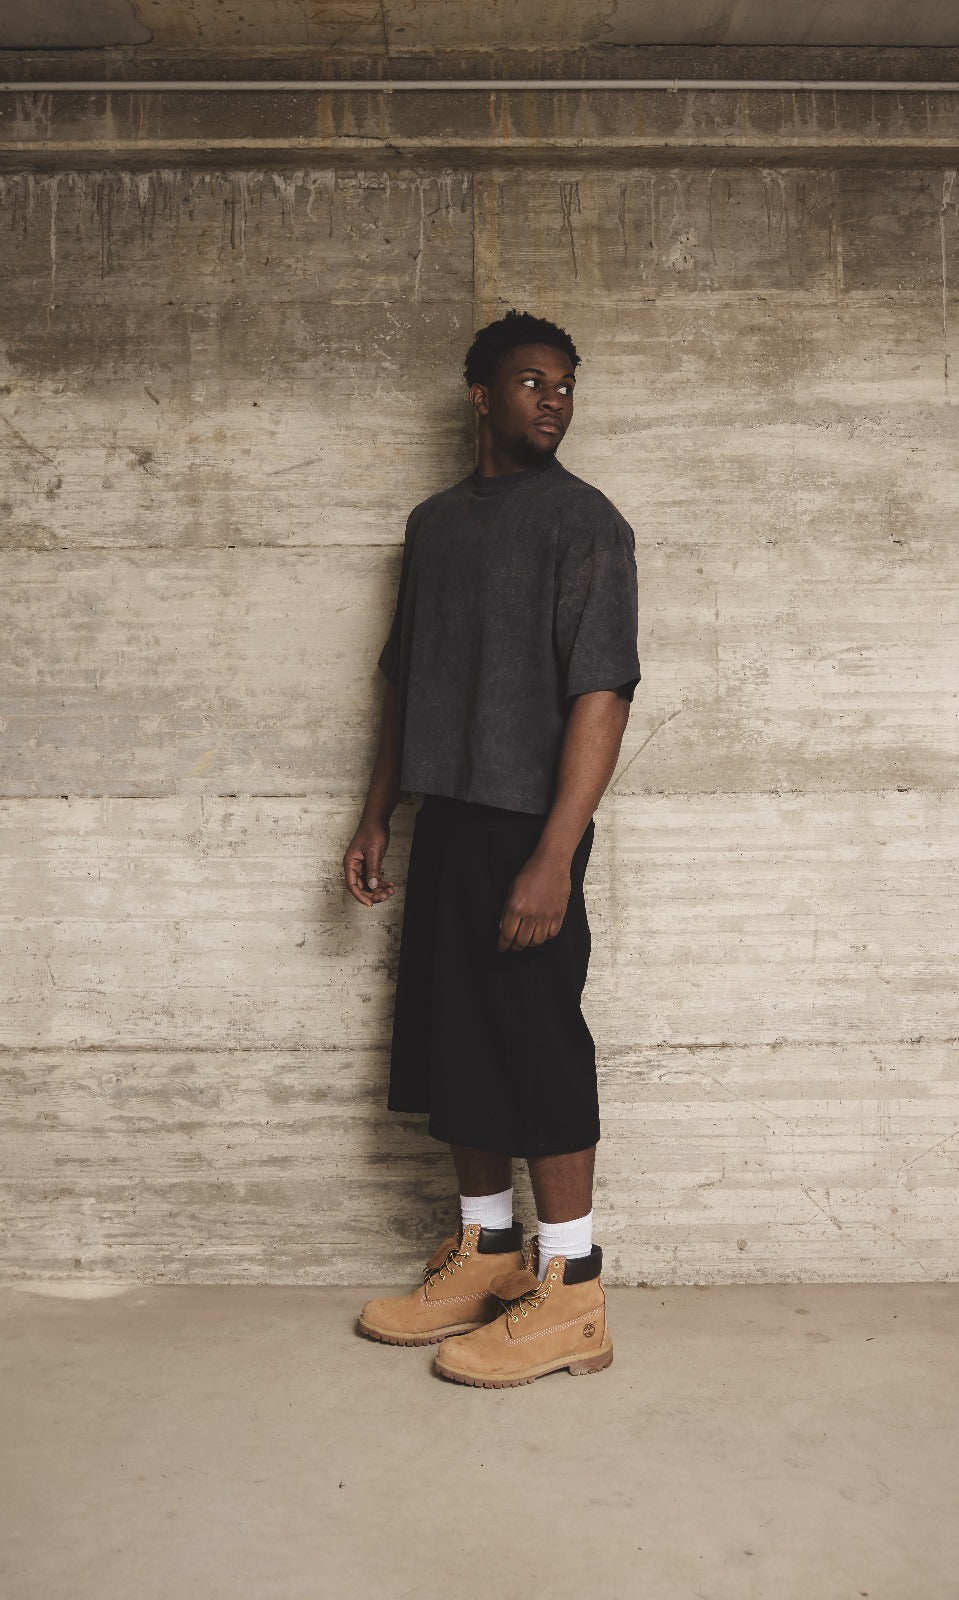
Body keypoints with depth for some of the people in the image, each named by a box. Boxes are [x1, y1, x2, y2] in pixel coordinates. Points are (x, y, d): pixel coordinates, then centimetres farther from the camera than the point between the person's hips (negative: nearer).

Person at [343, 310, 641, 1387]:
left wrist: (554, 856, -23)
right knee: (448, 1042, 12)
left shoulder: (582, 521, -6)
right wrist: (376, 816, 15)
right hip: (441, 821, 7)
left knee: (537, 1047, -2)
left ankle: (569, 1297, 11)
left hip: (525, 825, -7)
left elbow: (601, 692, -15)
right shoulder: (434, 522, 16)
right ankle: (485, 1253, 28)